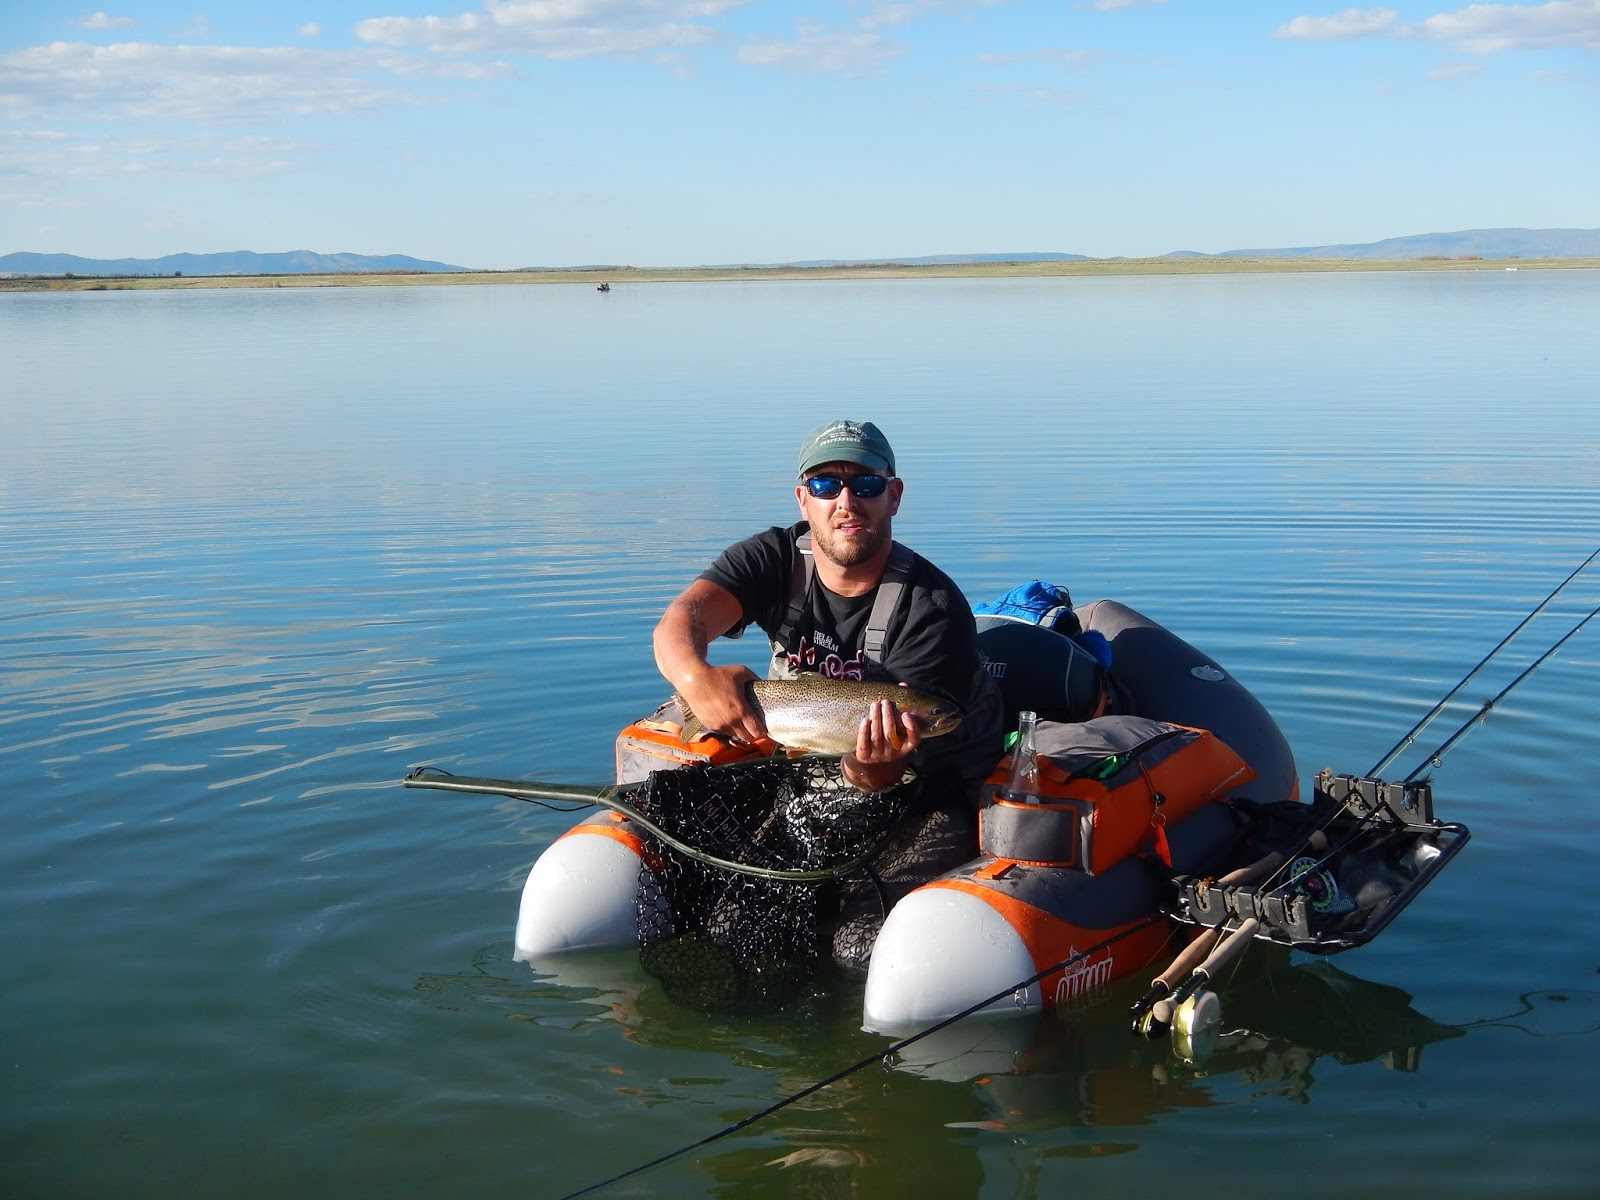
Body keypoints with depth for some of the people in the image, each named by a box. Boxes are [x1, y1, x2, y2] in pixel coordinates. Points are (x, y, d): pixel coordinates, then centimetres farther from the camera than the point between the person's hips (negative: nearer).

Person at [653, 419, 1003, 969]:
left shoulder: (934, 608, -22)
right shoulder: (774, 559, -8)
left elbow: (884, 775, -25)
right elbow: (679, 621, -27)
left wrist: (870, 763, -50)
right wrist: (694, 676, -50)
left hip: (929, 793, -4)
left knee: (863, 950, -23)